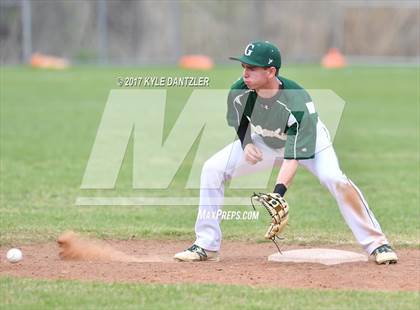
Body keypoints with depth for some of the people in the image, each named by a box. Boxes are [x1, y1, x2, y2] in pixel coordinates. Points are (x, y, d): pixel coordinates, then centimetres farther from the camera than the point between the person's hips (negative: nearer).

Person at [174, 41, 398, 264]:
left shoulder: (298, 103, -38)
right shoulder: (238, 93, -26)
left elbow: (294, 155, -36)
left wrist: (278, 193, -46)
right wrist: (246, 143, -22)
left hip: (307, 141, -4)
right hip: (263, 143, 4)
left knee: (335, 179, -31)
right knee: (212, 169, -11)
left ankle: (376, 244, -17)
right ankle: (206, 246, -1)